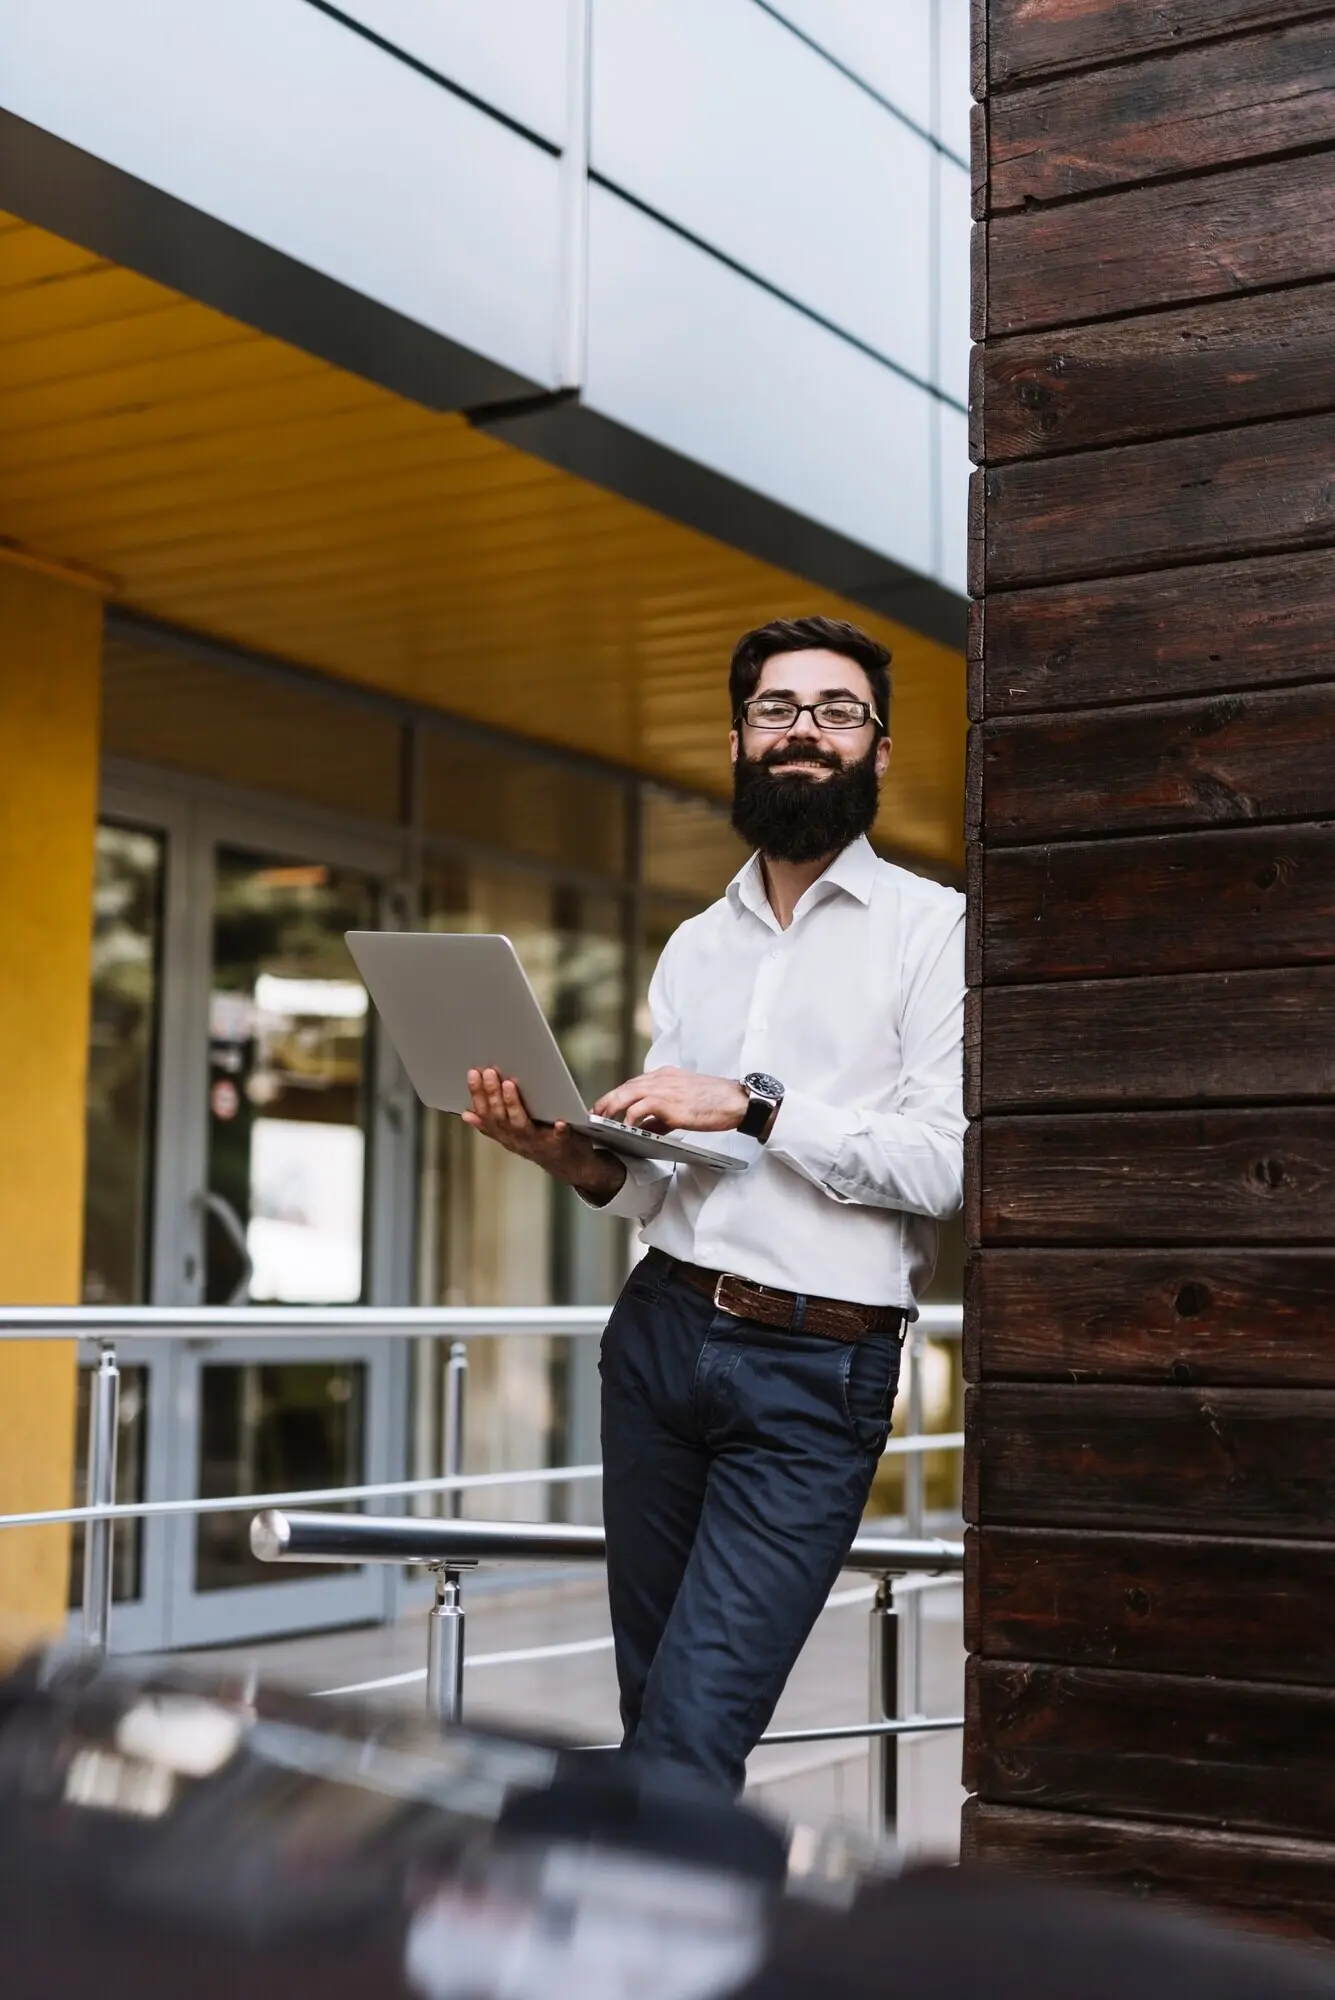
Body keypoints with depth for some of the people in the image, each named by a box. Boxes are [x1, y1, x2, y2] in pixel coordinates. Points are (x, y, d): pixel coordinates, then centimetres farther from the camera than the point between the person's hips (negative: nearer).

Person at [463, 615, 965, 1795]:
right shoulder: (695, 947, 16)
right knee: (652, 1704, 11)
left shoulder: (930, 927, -1)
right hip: (661, 1332, 6)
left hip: (816, 1367, -5)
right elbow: (660, 1187, 15)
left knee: (692, 1732, -11)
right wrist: (562, 1149, -4)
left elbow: (944, 1164, -12)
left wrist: (752, 1106, -16)